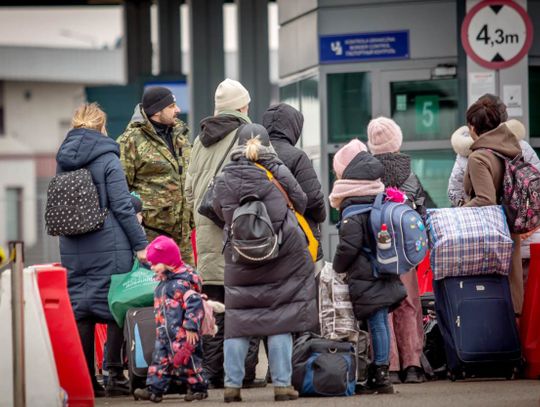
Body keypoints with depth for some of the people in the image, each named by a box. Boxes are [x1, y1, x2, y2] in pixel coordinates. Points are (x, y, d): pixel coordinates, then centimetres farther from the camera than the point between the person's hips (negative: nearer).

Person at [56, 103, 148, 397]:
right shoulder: (107, 158, -7)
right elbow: (122, 206, -10)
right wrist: (140, 243, -7)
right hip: (109, 248, -5)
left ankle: (86, 381, 8)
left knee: (80, 312, 8)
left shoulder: (63, 160, 10)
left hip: (72, 249, 5)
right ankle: (115, 377, -2)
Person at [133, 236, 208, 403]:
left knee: (186, 360, -3)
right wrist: (160, 327, 22)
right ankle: (154, 388, 5)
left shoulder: (183, 281, -16)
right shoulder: (164, 282, 15)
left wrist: (191, 326, -23)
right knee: (160, 360, 5)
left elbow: (195, 304, -21)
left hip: (182, 334, -9)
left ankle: (198, 387, 10)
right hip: (164, 333, 9)